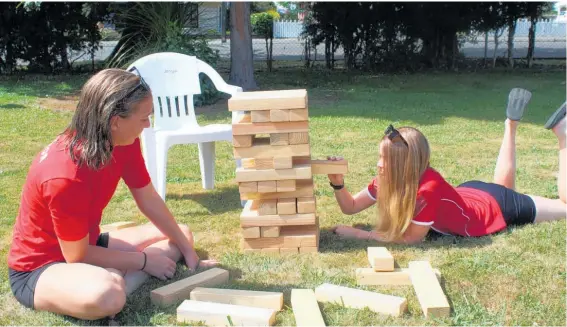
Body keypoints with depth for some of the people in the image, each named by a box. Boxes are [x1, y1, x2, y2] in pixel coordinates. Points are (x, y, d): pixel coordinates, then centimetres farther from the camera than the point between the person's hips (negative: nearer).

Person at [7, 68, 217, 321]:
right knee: (106, 295, -43)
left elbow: (149, 200, 3)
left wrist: (187, 251, 4)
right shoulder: (65, 177, -33)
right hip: (39, 267, -9)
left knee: (182, 235, 5)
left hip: (87, 245, 10)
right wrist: (145, 261, -14)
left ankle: (116, 285, -12)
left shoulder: (124, 143, -10)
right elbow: (77, 256, -22)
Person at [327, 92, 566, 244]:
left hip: (498, 208, -6)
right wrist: (337, 183, -34)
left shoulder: (428, 187, -43)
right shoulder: (389, 179, -22)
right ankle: (511, 125, 36)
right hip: (472, 194, 6)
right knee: (503, 186, 40)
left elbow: (411, 238, -35)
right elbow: (350, 207, -14)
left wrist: (357, 234, -37)